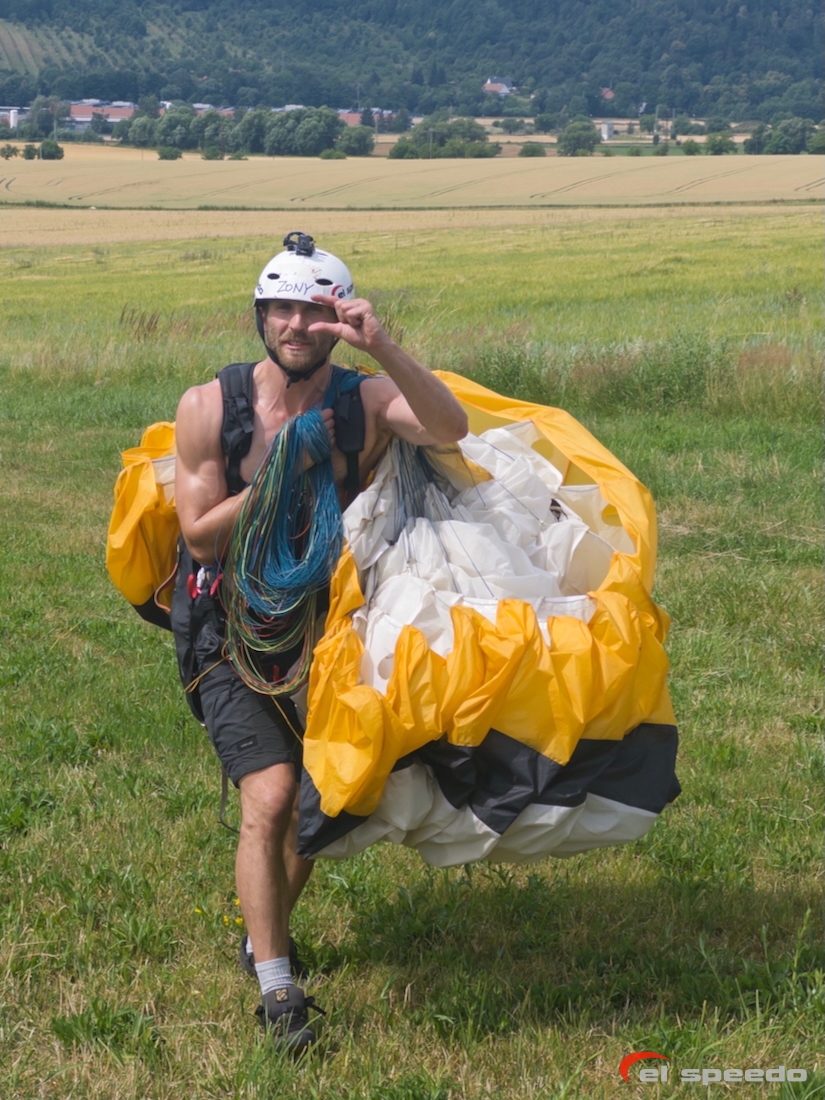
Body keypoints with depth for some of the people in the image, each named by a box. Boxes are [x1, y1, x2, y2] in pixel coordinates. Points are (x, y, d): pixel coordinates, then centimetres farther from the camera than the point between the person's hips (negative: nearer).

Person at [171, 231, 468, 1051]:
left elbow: (449, 428, -30)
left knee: (314, 807, 14)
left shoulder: (365, 402, -10)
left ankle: (263, 938, 41)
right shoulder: (209, 407, -11)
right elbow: (200, 534, -10)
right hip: (232, 636, -3)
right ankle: (276, 992, -6)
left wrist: (381, 347, -42)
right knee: (269, 801, -17)